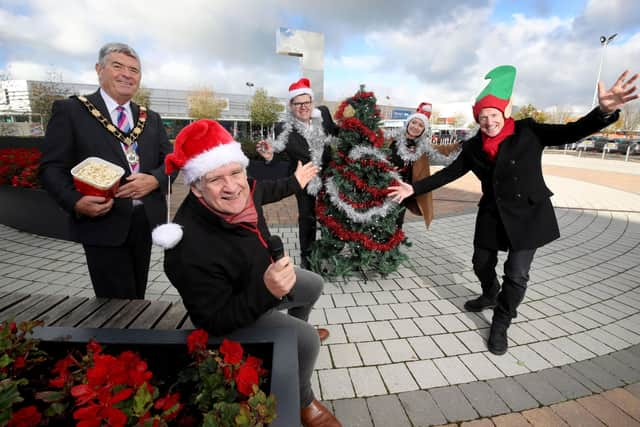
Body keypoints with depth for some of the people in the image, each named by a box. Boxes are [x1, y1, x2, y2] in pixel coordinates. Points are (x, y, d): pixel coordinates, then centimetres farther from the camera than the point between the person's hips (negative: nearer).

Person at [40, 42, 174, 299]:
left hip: (146, 220, 5)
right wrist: (75, 201, -20)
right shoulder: (70, 110, 0)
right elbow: (52, 167, -3)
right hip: (104, 223, -4)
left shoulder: (151, 118, 12)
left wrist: (154, 180, -12)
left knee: (137, 298, 19)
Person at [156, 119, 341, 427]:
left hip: (264, 277, 8)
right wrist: (266, 291, -49)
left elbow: (265, 190, 4)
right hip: (236, 311, -7)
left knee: (314, 286, 24)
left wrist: (294, 182, 20)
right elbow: (215, 321, -34)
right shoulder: (191, 249, -43)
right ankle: (302, 402, 14)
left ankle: (298, 325, 56)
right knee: (305, 339, -19)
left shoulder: (238, 193, -22)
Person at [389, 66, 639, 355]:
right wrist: (414, 188, -6)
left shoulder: (529, 132, -9)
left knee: (516, 274, -2)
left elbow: (572, 132, -14)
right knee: (481, 263, 16)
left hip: (528, 214, -3)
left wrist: (604, 112, -35)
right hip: (492, 215, 4)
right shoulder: (473, 147, -2)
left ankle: (500, 324, 19)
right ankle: (490, 296, 48)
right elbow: (448, 173, 0)